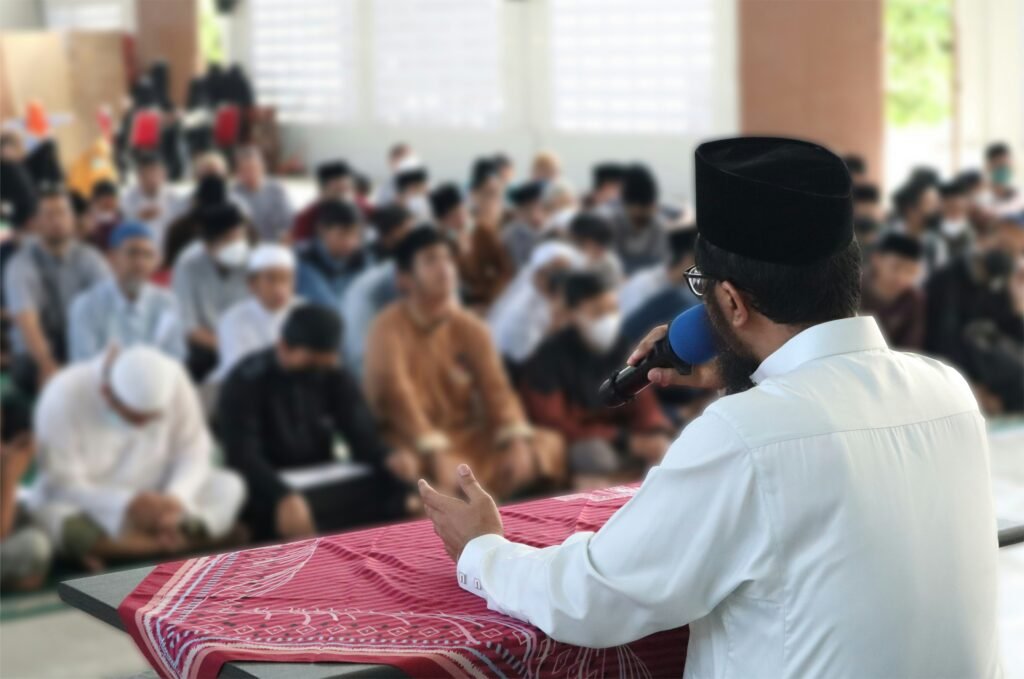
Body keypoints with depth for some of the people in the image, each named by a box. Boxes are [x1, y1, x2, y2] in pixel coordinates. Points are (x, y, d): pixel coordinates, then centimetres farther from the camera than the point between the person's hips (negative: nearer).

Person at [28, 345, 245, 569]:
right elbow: (62, 483, -24)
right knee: (52, 515, -36)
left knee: (229, 487, -18)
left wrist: (175, 499, -31)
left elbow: (193, 452, -12)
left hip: (152, 498, 4)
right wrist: (128, 505, -38)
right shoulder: (64, 397, -25)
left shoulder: (171, 380, -15)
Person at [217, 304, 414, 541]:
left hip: (324, 485, 5)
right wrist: (284, 497, -42)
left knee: (393, 484, -23)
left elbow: (362, 435, -1)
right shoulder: (245, 382, -10)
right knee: (290, 512, -40)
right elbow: (243, 455, -23)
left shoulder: (336, 378, 6)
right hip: (270, 490, -5)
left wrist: (388, 458, -26)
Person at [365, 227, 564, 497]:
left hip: (467, 435, 6)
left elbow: (494, 386, -6)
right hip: (411, 442, -6)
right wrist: (435, 452, -37)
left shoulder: (469, 327, 5)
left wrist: (516, 440, -24)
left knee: (545, 445, -13)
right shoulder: (389, 327, -11)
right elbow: (395, 393, -24)